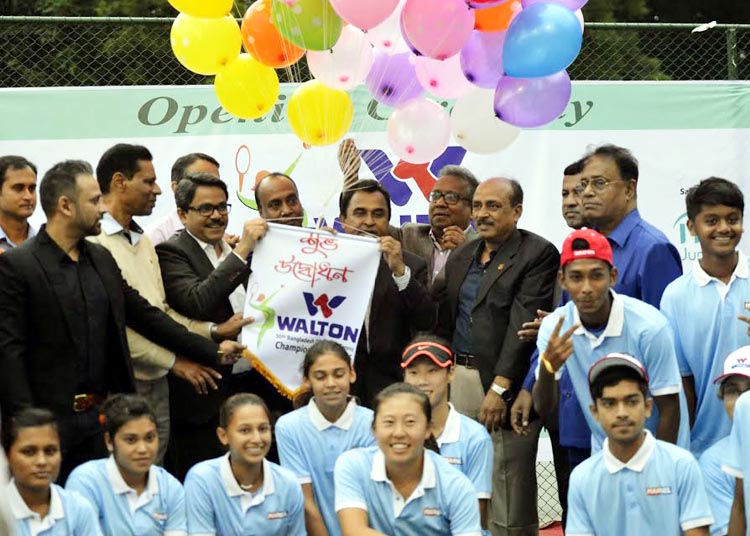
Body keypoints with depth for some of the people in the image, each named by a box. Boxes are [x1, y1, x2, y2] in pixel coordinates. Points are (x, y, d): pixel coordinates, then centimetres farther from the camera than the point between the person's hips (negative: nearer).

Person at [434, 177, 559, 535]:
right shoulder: (461, 256, 16)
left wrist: (499, 387, -20)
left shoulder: (538, 254, -7)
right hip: (458, 379, 7)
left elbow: (523, 324, -15)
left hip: (507, 384, -7)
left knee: (509, 491, -4)